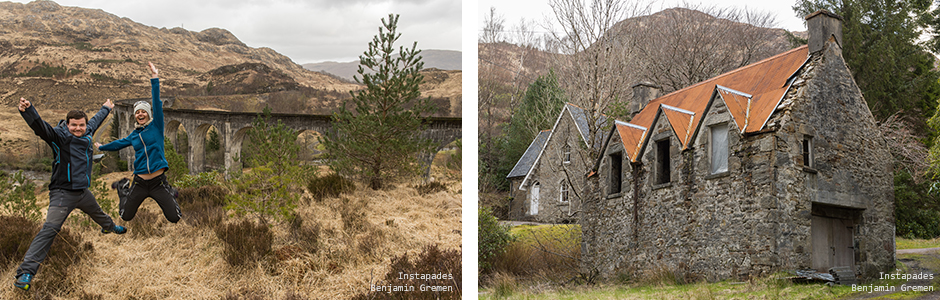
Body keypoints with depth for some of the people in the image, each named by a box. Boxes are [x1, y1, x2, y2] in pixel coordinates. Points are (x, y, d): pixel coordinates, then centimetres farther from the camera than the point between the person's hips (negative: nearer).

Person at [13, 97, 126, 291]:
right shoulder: (60, 137, -15)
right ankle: (26, 272, -25)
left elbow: (95, 121, 27)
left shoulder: (87, 134, 5)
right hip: (63, 193, -7)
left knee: (97, 213, 34)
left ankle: (110, 227, 69)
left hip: (83, 192, 8)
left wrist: (106, 108, 46)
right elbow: (40, 126, -33)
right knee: (49, 229, -20)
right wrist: (27, 110, -53)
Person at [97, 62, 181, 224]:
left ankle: (170, 193, 26)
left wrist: (155, 79, -21)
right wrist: (101, 147, 45)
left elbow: (157, 104, -13)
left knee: (174, 218, -9)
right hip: (140, 182, 3)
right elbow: (119, 143, 30)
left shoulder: (156, 126, -1)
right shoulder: (134, 135, 10)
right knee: (126, 216, 9)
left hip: (158, 181, -3)